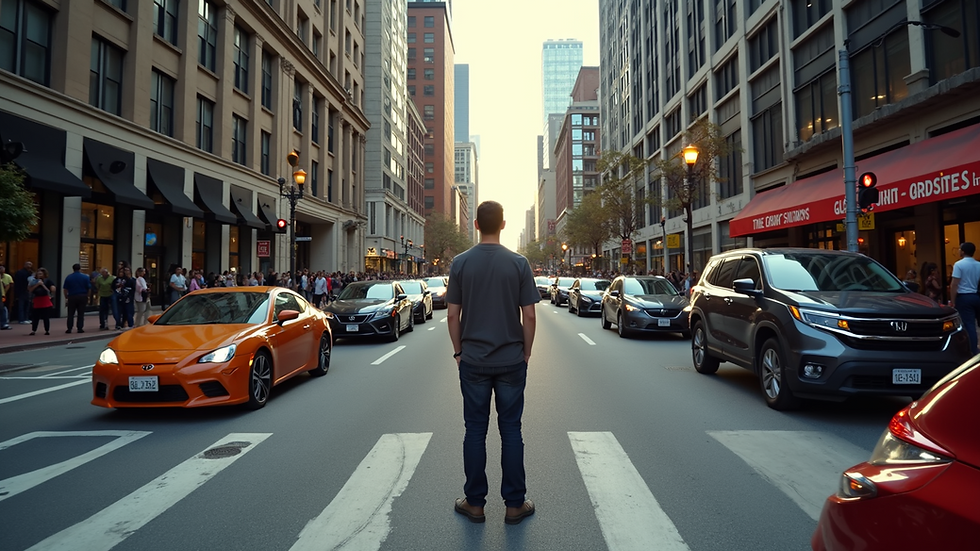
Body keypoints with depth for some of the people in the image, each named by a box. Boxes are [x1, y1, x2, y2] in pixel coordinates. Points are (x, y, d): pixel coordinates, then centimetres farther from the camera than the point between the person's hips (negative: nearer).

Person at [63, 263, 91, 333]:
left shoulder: (68, 277, 0)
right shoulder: (85, 277, -2)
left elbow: (65, 289, -2)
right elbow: (88, 288, -2)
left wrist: (66, 297, 8)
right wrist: (87, 296, 10)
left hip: (72, 297, 0)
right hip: (83, 296, 0)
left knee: (70, 314, 8)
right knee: (81, 314, 4)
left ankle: (69, 329, 6)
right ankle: (80, 328, 3)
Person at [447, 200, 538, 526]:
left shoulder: (461, 263, -4)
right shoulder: (519, 263, -6)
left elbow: (453, 315, -2)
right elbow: (529, 316, -5)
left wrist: (458, 352, 10)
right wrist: (526, 352, 8)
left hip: (473, 361, 0)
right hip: (511, 361, 0)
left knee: (475, 431, 10)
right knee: (511, 430, 9)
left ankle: (474, 503, 21)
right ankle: (514, 505, 19)